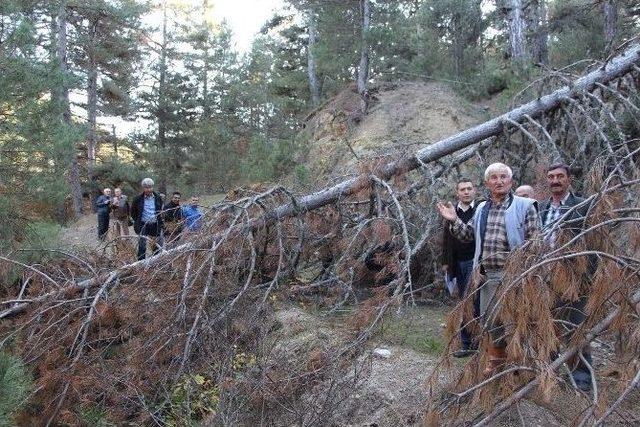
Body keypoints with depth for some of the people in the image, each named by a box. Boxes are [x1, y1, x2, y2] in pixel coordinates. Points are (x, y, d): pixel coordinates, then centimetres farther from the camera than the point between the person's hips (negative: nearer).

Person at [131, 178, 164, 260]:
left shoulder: (157, 198, 3)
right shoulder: (138, 198, -4)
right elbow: (133, 212, 9)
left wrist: (160, 223, 9)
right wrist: (137, 221, 5)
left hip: (155, 225, 2)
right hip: (143, 225, -2)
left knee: (156, 246, 8)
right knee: (142, 247, 0)